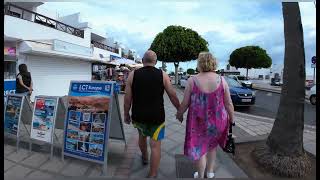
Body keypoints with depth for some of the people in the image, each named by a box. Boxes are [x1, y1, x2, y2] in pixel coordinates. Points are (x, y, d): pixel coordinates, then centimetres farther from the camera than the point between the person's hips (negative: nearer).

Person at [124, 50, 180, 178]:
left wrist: (126, 115, 10)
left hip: (138, 116, 3)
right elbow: (173, 96, -3)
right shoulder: (162, 75, -5)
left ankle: (144, 157, 52)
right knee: (155, 145, 7)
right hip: (156, 116, -2)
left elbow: (127, 98, -2)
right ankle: (152, 174, 17)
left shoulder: (133, 74, -3)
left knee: (142, 135, 28)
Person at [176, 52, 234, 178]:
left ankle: (200, 176, 35)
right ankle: (210, 172, 42)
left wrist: (179, 114, 9)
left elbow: (185, 103, -9)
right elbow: (228, 104, -4)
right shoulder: (221, 80, -9)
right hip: (217, 120, 3)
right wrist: (232, 119, 11)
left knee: (199, 148, 18)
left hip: (198, 121, -2)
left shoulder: (192, 80, -14)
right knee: (212, 145, 28)